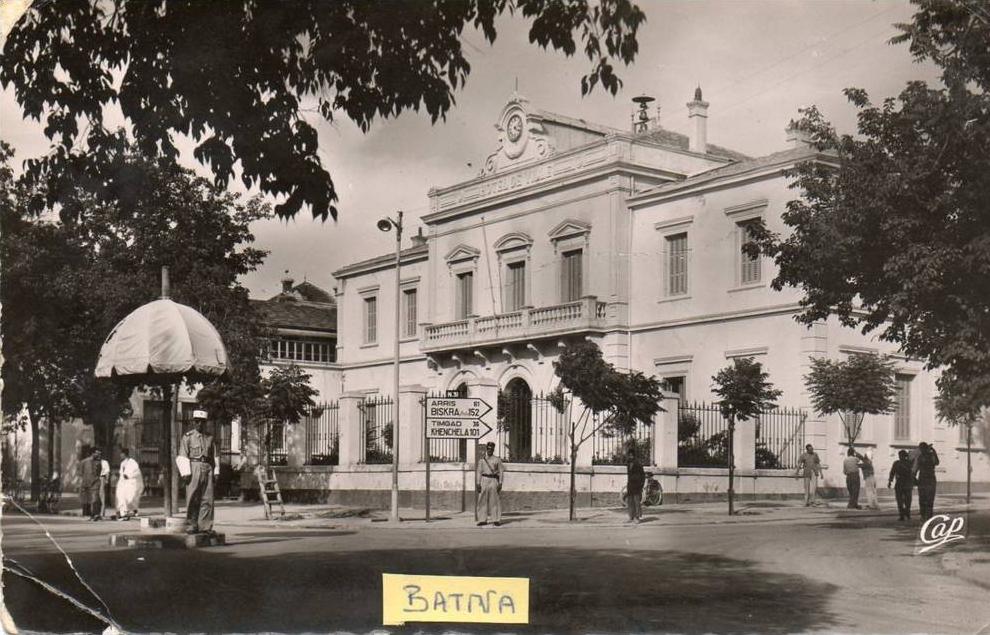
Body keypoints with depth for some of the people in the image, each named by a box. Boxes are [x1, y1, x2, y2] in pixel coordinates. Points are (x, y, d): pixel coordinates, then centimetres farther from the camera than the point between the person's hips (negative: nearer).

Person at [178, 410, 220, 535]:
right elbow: (182, 456, -2)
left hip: (207, 468, 4)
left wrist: (216, 472, 9)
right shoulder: (187, 437, 3)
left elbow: (214, 456, 17)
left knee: (207, 499, 1)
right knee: (192, 499, -2)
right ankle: (191, 526, 3)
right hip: (194, 468, -4)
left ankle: (205, 526, 4)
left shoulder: (209, 438, 14)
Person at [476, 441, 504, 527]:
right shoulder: (482, 460, 9)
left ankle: (497, 520, 3)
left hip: (493, 480, -2)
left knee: (495, 500, -2)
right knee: (483, 500, 0)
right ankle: (483, 520, 5)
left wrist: (500, 483, -6)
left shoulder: (497, 460, 3)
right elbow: (479, 472, 8)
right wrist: (478, 484, -1)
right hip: (484, 480, 2)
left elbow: (501, 472, 2)